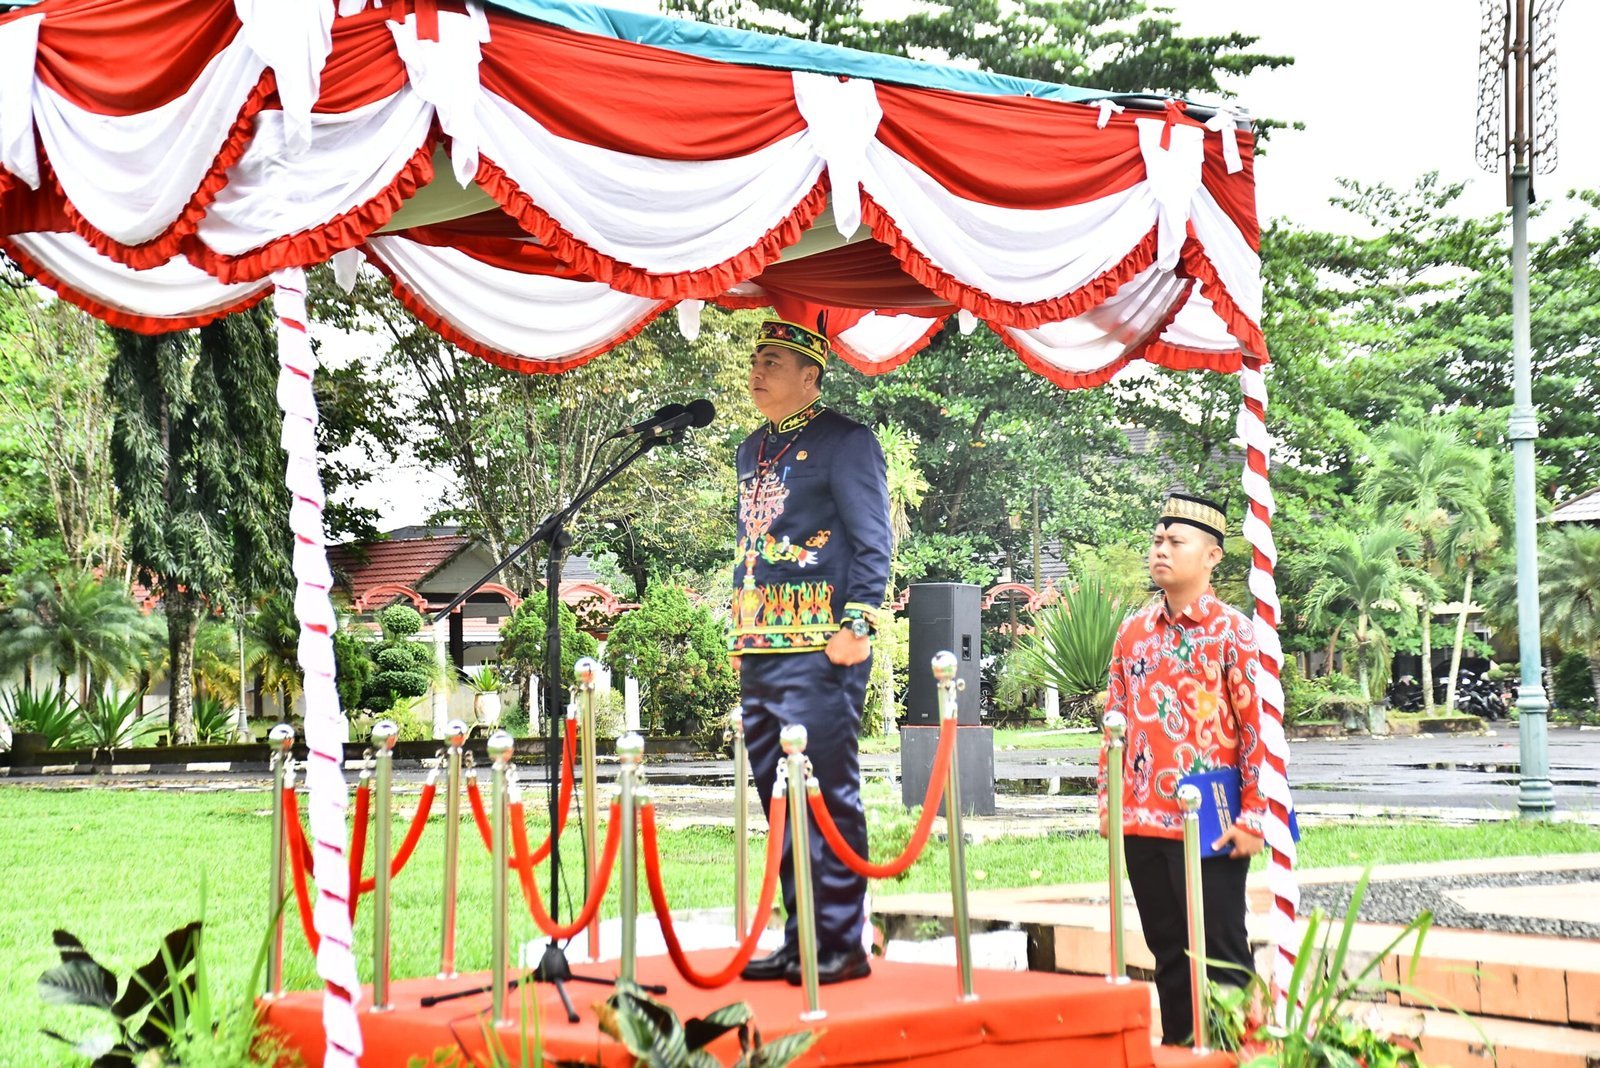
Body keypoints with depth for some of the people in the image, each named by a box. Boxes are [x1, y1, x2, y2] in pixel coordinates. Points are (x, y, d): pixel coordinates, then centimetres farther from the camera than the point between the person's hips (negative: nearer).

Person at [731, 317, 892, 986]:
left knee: (828, 794, -6)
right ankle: (801, 940, 17)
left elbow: (871, 542, -8)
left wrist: (857, 625, -17)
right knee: (779, 799, 10)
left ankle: (842, 945, 0)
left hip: (817, 650, -8)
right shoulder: (754, 450, 21)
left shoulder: (845, 442, -3)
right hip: (759, 652, 8)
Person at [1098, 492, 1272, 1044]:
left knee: (1221, 956, 0)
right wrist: (1108, 801, 10)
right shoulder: (1133, 631, 10)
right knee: (1168, 953, 13)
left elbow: (1258, 724, -8)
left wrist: (1252, 817, -12)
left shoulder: (1231, 629, -5)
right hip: (1143, 823, 5)